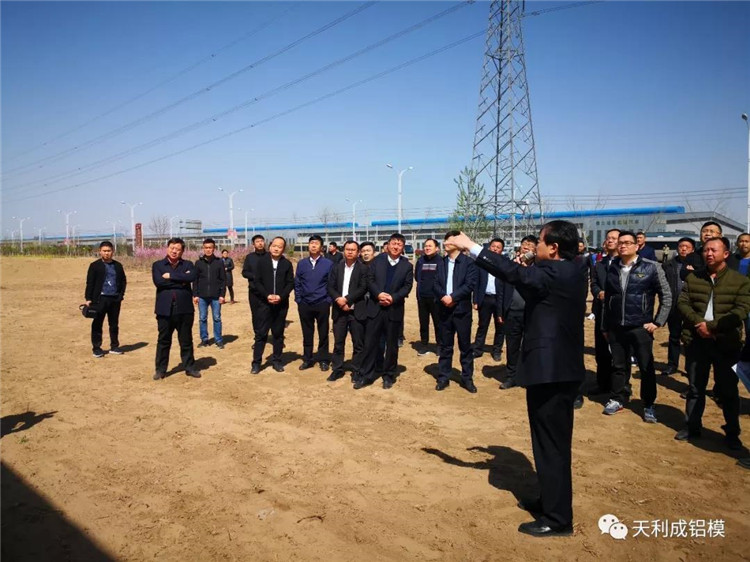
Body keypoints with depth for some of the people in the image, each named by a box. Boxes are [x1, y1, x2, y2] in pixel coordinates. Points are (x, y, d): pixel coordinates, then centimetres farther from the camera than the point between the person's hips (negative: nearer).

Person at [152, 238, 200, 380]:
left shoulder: (188, 265, 6)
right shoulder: (158, 265, 5)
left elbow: (191, 277, -15)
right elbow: (158, 281, -13)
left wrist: (170, 276, -13)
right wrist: (181, 280, -12)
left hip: (184, 308, 1)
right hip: (165, 309, 0)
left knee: (186, 340, 10)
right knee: (163, 341, 9)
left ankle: (190, 367, 21)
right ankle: (160, 369, 21)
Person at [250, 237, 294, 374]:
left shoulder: (287, 264, 3)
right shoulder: (261, 261, 0)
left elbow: (290, 283, 0)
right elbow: (257, 282, -3)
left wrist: (281, 296, -14)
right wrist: (267, 295, -14)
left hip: (281, 304, 1)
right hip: (264, 303, -1)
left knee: (278, 333, 8)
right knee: (261, 333, 0)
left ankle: (277, 360, 18)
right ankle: (256, 362, 7)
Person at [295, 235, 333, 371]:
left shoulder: (328, 264, -3)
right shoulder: (302, 264, 5)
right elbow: (297, 283, 9)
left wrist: (329, 300, -5)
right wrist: (298, 300, 3)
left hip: (322, 304, -2)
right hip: (305, 305, 2)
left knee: (323, 334, 7)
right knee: (307, 334, 10)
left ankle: (323, 360, 19)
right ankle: (307, 359, 21)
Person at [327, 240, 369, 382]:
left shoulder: (363, 268, -2)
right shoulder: (336, 267, 9)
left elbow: (363, 288, -11)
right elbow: (330, 287, 3)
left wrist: (346, 299, -16)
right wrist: (338, 299, -14)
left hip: (357, 311, -3)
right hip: (339, 311, 3)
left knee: (358, 344, 4)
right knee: (338, 342, 10)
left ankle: (356, 371, 15)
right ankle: (337, 369, 21)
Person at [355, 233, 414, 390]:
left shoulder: (407, 265, 4)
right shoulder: (377, 260, 5)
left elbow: (407, 286, -4)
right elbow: (370, 280, -1)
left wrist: (393, 298, -18)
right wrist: (379, 294, -18)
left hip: (395, 309, 0)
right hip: (375, 307, 0)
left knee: (392, 344, 9)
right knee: (370, 342, 3)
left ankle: (389, 376, 21)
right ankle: (366, 375, 12)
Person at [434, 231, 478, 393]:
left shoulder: (468, 262, -3)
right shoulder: (441, 262, 11)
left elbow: (470, 284, -13)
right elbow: (436, 283, 4)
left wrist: (453, 297, -18)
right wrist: (443, 297, -14)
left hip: (462, 309, -3)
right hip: (444, 309, 3)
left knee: (465, 346, 5)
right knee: (445, 346, 10)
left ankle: (467, 378, 17)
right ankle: (443, 378, 18)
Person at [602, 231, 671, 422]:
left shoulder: (651, 267, -4)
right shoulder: (612, 269, 7)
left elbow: (666, 296, -1)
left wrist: (658, 322, -6)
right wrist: (606, 325, 12)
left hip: (640, 327, -3)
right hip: (616, 327, 3)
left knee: (646, 367, 5)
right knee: (619, 365, 12)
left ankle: (648, 405, 18)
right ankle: (618, 399, 26)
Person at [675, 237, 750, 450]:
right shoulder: (692, 278, 7)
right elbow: (682, 303, 0)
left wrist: (711, 326, -19)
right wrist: (698, 323, -16)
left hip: (726, 343, -2)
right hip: (696, 341, 2)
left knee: (728, 390, 7)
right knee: (695, 387, 12)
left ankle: (732, 433, 22)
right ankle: (692, 427, 24)